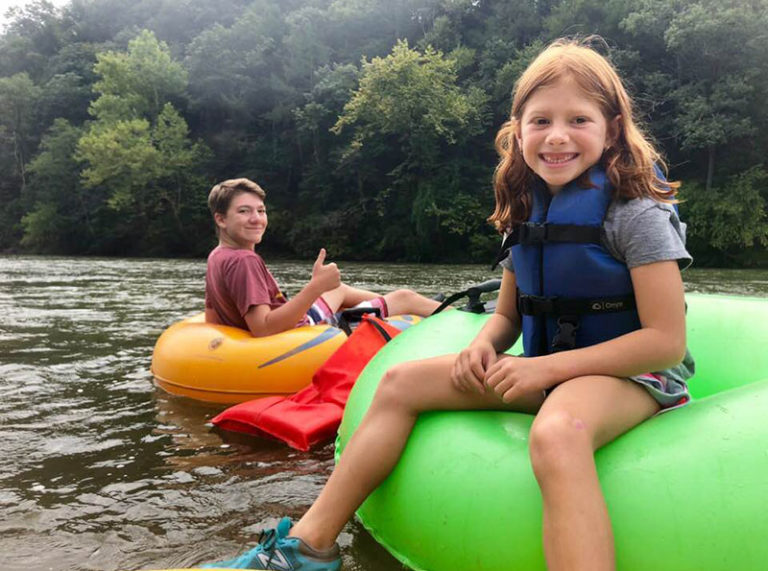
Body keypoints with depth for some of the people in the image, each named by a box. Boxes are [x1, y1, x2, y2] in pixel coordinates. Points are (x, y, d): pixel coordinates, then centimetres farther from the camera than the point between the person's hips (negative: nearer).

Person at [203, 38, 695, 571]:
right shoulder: (527, 211, 7)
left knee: (555, 435, -43)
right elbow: (507, 315, 14)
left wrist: (549, 367, -22)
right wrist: (483, 347, -10)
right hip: (547, 371, 7)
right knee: (401, 382, -4)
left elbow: (667, 341, -17)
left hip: (633, 372, -6)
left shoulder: (635, 211, -13)